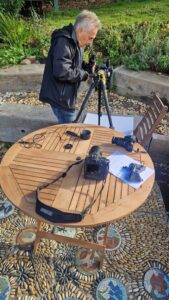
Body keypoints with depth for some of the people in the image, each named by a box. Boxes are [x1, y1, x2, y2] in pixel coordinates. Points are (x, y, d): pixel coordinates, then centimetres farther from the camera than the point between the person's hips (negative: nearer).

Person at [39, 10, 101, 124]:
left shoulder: (75, 42, 11)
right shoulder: (63, 42, -21)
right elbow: (61, 72, -31)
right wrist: (84, 74, -18)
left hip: (67, 95, 10)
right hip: (60, 96, -10)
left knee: (71, 126, 19)